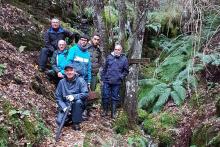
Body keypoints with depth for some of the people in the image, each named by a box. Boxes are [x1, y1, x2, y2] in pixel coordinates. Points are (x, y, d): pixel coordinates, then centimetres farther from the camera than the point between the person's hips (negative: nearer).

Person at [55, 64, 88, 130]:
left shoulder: (80, 80, -7)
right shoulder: (62, 82, 1)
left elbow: (85, 94, -17)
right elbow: (58, 97, -1)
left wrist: (74, 96, -33)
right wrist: (64, 107, -17)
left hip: (77, 106, -2)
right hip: (65, 106, 2)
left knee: (78, 101, -35)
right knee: (59, 121, -20)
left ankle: (76, 123, -15)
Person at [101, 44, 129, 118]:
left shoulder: (124, 59, 0)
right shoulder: (109, 57, 3)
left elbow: (126, 71, 5)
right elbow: (104, 68, 9)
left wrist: (121, 77, -7)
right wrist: (102, 78, 6)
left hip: (116, 82, -1)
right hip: (107, 81, 1)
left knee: (115, 98, 7)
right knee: (105, 96, 4)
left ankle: (113, 113, 17)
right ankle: (105, 111, 19)